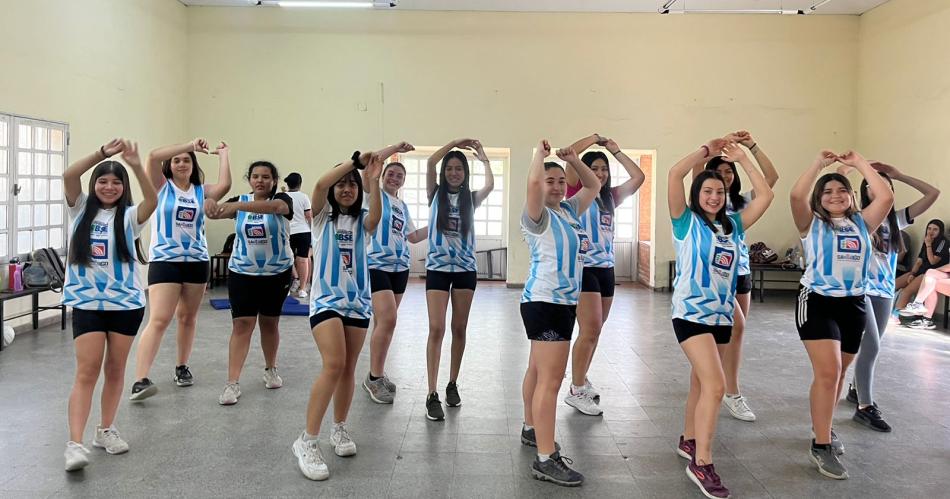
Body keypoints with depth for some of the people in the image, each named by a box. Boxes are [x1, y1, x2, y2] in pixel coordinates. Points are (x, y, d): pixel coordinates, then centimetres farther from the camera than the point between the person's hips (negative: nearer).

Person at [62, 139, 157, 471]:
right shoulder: (82, 209, 3)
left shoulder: (129, 216, -1)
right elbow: (69, 176, -13)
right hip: (87, 302, 0)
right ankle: (75, 443, -6)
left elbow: (152, 199, -22)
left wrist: (136, 165, -34)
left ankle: (106, 430, 26)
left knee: (115, 369, 10)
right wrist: (103, 153, -24)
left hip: (126, 302, 1)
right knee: (87, 371, -6)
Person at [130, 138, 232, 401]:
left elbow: (224, 185, -13)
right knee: (158, 320, -12)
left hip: (197, 260, 4)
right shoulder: (162, 186, 2)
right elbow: (154, 156, -15)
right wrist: (191, 144, -13)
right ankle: (140, 380, -15)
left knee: (188, 318, 14)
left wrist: (223, 153, -1)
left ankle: (182, 367, 30)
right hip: (164, 260, -3)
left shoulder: (201, 190, 8)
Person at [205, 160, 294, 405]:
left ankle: (270, 370, 33)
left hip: (277, 274, -1)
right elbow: (221, 210, -18)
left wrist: (240, 206, -47)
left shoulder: (282, 199, -8)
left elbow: (275, 206, -33)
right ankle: (232, 383, -4)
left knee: (270, 322, 13)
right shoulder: (240, 200, 1)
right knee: (242, 324, -6)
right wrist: (213, 207, -43)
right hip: (242, 273, 1)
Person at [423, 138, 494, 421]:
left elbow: (491, 184, -15)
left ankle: (452, 384, 25)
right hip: (438, 267, -2)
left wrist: (483, 158, -2)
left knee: (459, 329, 10)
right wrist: (456, 142, -6)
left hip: (465, 268, 2)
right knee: (436, 329, -8)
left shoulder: (471, 198, 6)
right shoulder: (436, 195, 2)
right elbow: (430, 162, -13)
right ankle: (432, 395, -5)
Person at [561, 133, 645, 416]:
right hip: (584, 267, -7)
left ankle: (581, 380, 27)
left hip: (606, 268, 7)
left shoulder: (610, 197, 14)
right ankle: (576, 391, 0)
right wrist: (595, 139, 0)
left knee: (594, 331, 13)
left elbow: (638, 177, 14)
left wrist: (615, 150, 14)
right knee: (591, 330, -10)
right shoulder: (577, 193, -2)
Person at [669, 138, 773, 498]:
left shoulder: (733, 225, 11)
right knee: (715, 385, -15)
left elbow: (765, 196, 8)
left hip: (722, 315, 6)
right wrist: (707, 150, -3)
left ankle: (689, 441, 34)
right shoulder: (687, 221, -2)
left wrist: (742, 159, 7)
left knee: (701, 383, 17)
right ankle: (701, 464, -5)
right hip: (692, 314, -6)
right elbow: (675, 174, -14)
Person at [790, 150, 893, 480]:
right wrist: (819, 163, -12)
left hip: (854, 305, 5)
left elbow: (886, 197, -6)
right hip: (818, 303, -5)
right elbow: (797, 195, -18)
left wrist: (859, 163, -1)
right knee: (827, 373, -14)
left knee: (839, 373, 15)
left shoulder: (862, 223, 10)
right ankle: (821, 446, -5)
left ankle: (823, 427, 34)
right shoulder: (812, 224, 1)